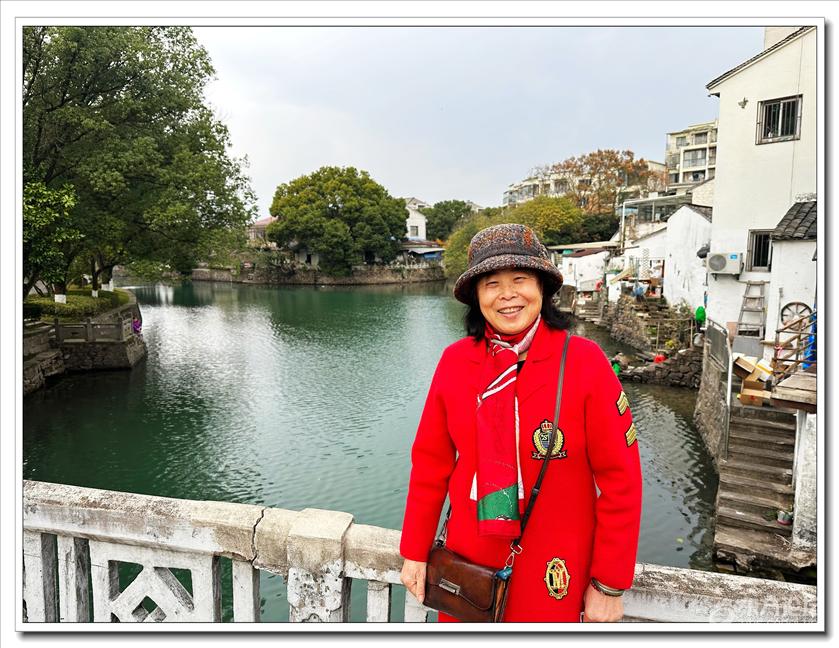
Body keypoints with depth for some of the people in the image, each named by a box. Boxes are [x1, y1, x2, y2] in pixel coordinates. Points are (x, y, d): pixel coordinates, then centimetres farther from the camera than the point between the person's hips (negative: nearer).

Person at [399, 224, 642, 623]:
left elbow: (620, 481, -11)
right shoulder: (455, 361, -7)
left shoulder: (585, 361, -16)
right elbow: (430, 464, 0)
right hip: (467, 562, 3)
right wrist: (414, 553, 4)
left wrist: (610, 586, -7)